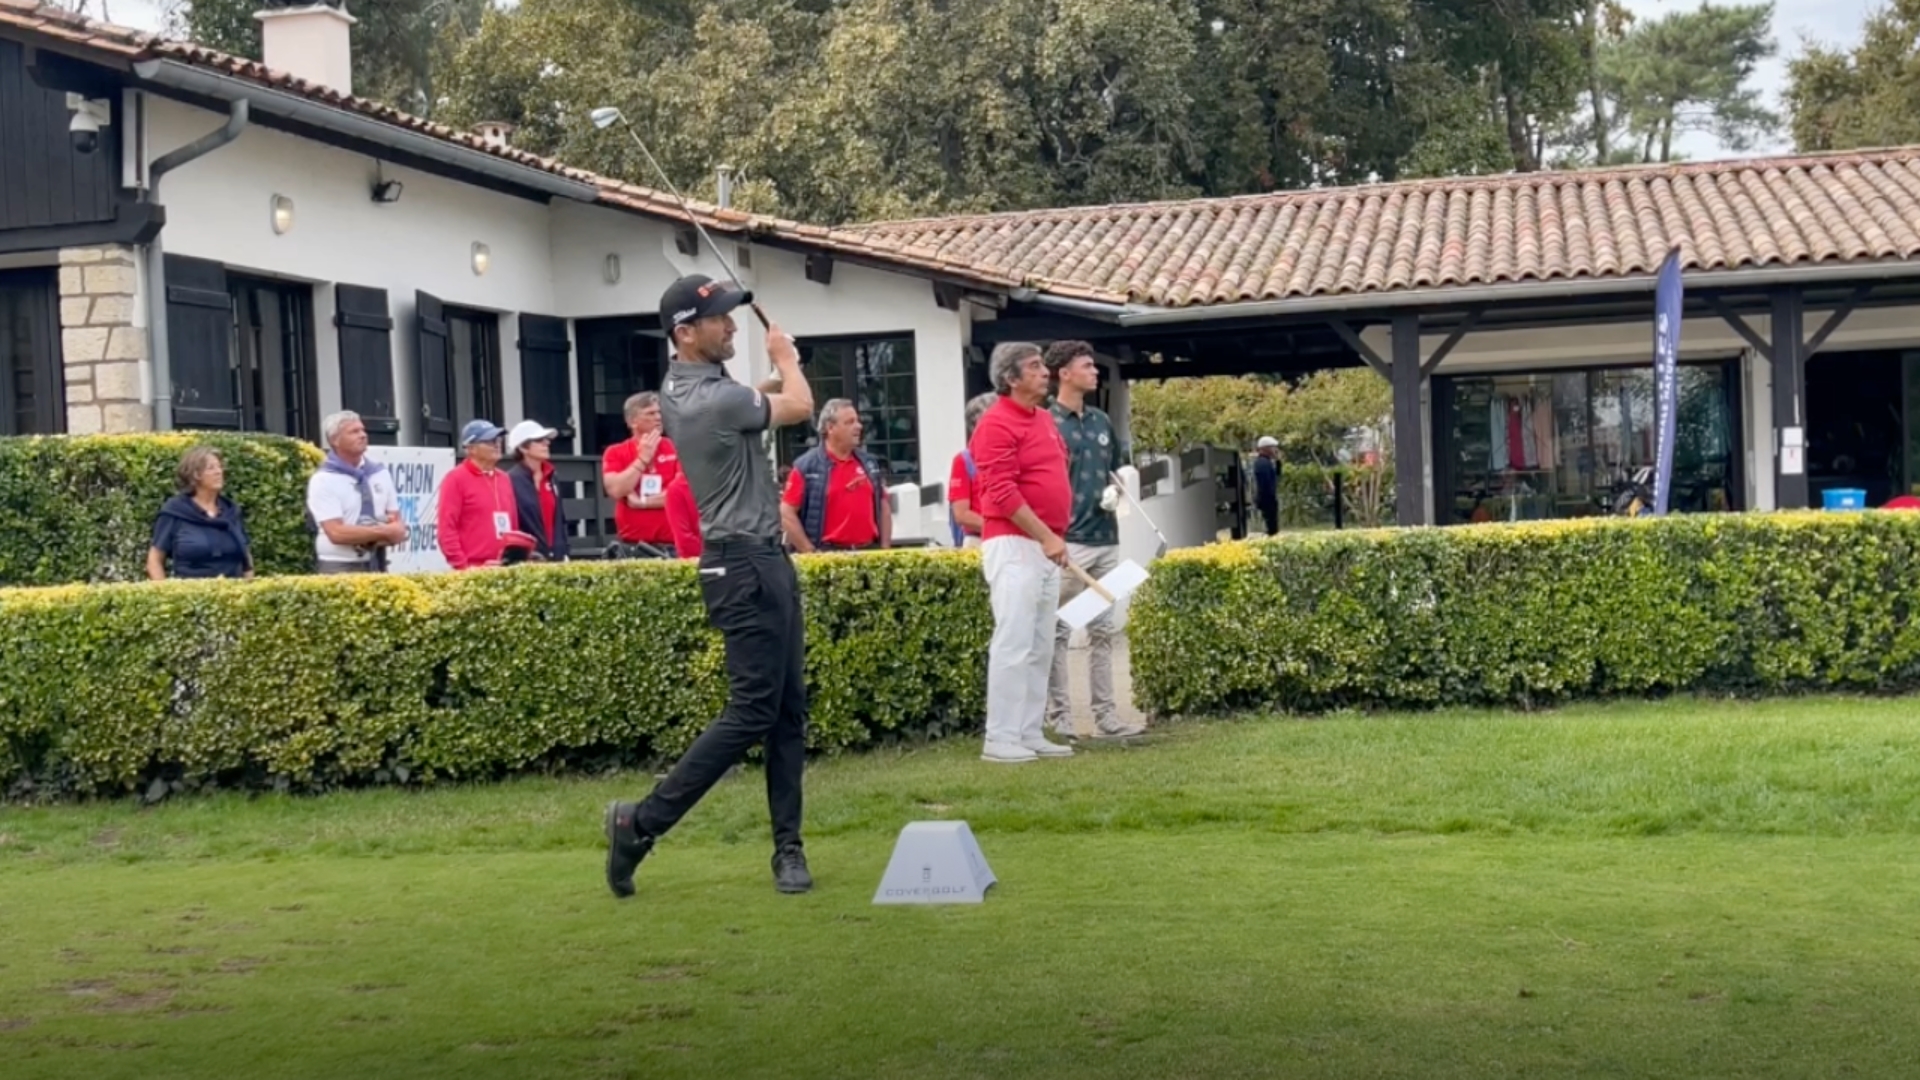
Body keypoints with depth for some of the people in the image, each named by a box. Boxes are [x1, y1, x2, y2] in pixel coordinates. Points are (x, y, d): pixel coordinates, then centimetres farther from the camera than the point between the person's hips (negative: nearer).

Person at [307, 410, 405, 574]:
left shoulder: (380, 473, 10)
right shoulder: (323, 481, -6)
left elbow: (396, 523, 10)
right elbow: (337, 533, -15)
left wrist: (392, 534, -13)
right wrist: (384, 532, -13)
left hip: (375, 566, 5)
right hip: (339, 569, -5)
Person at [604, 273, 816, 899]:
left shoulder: (683, 386, 9)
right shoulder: (711, 400, -20)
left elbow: (751, 402, 31)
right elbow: (800, 407, -3)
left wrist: (777, 373, 14)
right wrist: (786, 360, 16)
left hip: (765, 560, 10)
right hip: (745, 567, -10)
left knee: (788, 712, 8)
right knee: (753, 712, -9)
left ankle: (788, 848, 11)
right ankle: (644, 822, -4)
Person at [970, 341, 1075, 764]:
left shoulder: (1045, 419, 17)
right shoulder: (997, 424, -11)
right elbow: (1002, 492, -18)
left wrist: (1056, 536, 15)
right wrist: (1046, 536, -19)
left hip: (1046, 546, 9)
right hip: (1013, 543, -9)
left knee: (1041, 647, 10)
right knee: (1014, 643, -10)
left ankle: (1030, 734, 15)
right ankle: (1001, 739, -6)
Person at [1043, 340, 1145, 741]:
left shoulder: (1101, 421, 13)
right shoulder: (1046, 423, -7)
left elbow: (1119, 467, 25)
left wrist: (1115, 490, 3)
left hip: (1106, 538, 7)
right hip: (1067, 540, -7)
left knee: (1102, 631, 11)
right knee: (1059, 632, -2)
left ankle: (1106, 714, 16)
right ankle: (1060, 717, 2)